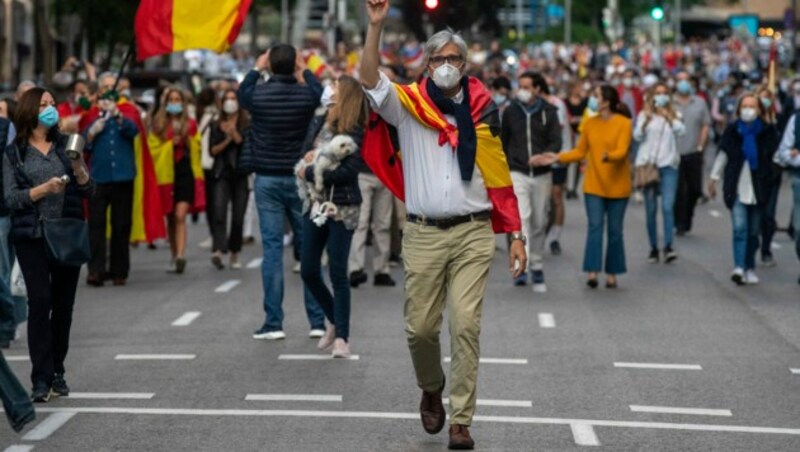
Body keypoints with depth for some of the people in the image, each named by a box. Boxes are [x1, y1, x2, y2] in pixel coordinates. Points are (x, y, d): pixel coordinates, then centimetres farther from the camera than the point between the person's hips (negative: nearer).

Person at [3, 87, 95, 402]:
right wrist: (44, 189, -17)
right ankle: (41, 378, -10)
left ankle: (57, 372, 16)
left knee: (64, 304, 5)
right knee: (39, 302, -11)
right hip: (32, 237, -3)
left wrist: (79, 171, -12)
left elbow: (89, 191, 8)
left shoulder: (67, 146, 9)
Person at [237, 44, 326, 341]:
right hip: (300, 179, 0)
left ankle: (273, 322, -2)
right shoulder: (306, 94, -6)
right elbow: (321, 93, 19)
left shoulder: (258, 94, -7)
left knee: (271, 248, 0)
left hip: (267, 180, 0)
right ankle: (317, 320, 6)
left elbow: (242, 95, 18)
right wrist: (305, 70, 29)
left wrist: (256, 69, 28)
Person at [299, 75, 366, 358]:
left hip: (342, 209, -7)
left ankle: (341, 337, 2)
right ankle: (335, 321, 28)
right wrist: (312, 158, 1)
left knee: (338, 273, -6)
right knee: (309, 271, 8)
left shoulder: (356, 133, -11)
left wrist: (310, 173, -12)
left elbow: (348, 171, -20)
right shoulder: (327, 124, 10)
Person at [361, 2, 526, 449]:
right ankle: (432, 390, 33)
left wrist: (516, 236, 8)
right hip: (424, 234, 0)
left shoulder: (482, 111, 7)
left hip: (473, 232, 0)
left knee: (466, 327, -7)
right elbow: (370, 79, -14)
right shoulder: (408, 104, 4)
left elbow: (500, 177, 10)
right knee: (421, 327, 3)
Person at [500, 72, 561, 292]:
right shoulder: (511, 112, 5)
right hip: (517, 173, -1)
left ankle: (537, 269, 18)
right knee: (521, 217, -18)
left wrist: (543, 157, -20)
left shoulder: (548, 112, 3)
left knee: (539, 223, 7)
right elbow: (503, 143, 14)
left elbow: (556, 142, -1)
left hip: (542, 174, 1)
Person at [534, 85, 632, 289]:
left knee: (615, 230, 5)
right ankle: (592, 272, -14)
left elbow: (622, 151, -18)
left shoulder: (623, 123, -8)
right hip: (594, 185, 2)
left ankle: (612, 273, 14)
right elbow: (580, 152, 9)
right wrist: (557, 158, -1)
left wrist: (609, 156, -38)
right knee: (595, 226, -8)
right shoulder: (589, 123, 4)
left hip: (616, 186, -2)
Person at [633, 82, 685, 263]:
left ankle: (668, 247, -19)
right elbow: (637, 136, -5)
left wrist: (668, 115, -7)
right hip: (647, 163, 0)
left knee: (668, 207, -14)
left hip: (668, 166, 0)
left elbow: (681, 130, -6)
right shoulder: (645, 114, 9)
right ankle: (653, 248, 8)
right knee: (651, 210, 1)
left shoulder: (673, 115, 13)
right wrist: (646, 119, -18)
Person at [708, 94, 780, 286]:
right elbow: (722, 155, 11)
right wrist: (714, 179, 14)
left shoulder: (768, 131, 1)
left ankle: (750, 268, 17)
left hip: (758, 189, 1)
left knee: (753, 231, 7)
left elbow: (777, 155, 9)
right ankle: (739, 268, -20)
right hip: (737, 189, -1)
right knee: (740, 228, -12)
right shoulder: (732, 130, 3)